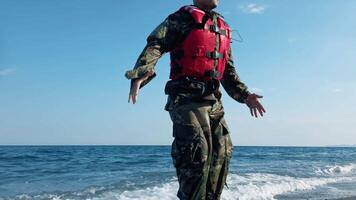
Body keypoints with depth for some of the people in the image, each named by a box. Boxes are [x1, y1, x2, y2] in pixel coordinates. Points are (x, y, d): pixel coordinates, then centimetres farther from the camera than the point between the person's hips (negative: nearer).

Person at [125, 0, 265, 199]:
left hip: (212, 100, 7)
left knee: (222, 151, 7)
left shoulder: (224, 28, 22)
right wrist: (141, 72, -32)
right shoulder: (182, 19, 1)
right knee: (198, 149, -17)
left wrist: (244, 95, 19)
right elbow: (155, 44, -13)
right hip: (186, 97, -7)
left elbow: (228, 70, 28)